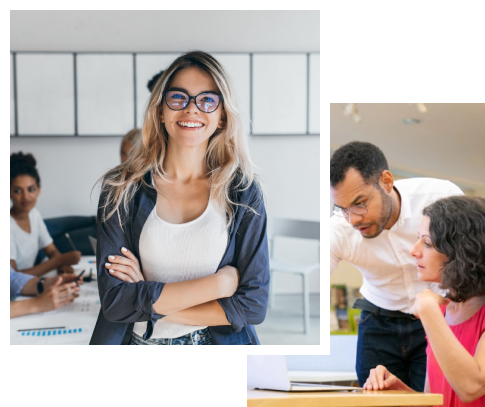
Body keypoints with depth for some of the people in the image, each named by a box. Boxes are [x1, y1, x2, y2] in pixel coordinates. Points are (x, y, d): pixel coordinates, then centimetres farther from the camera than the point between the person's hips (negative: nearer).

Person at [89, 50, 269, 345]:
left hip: (216, 344, 0)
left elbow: (254, 304, -10)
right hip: (137, 344, 0)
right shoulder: (122, 189, -6)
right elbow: (114, 301, -14)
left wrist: (149, 299, -14)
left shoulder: (244, 193, -5)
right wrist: (217, 284, -17)